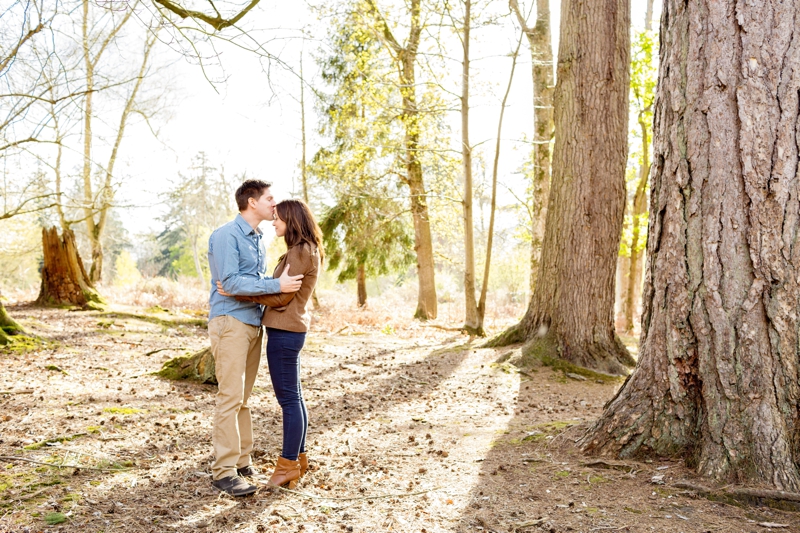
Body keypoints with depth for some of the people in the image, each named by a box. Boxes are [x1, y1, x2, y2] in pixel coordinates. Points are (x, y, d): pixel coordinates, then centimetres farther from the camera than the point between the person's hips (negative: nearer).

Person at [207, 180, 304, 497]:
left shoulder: (257, 239, 17)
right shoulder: (226, 235, -11)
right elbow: (230, 281, -19)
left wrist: (285, 283, 7)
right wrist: (276, 286, -19)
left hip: (253, 323, 9)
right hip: (230, 321, -9)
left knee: (243, 397, 12)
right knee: (230, 397, -9)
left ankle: (241, 459, 20)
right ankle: (224, 471, -4)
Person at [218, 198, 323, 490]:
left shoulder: (300, 252, -14)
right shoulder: (303, 251, 17)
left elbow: (280, 297, -18)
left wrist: (238, 293, -18)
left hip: (285, 331, -10)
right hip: (289, 329, 10)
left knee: (288, 398, -3)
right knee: (294, 396, 15)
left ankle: (289, 465, 6)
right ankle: (298, 458, 24)